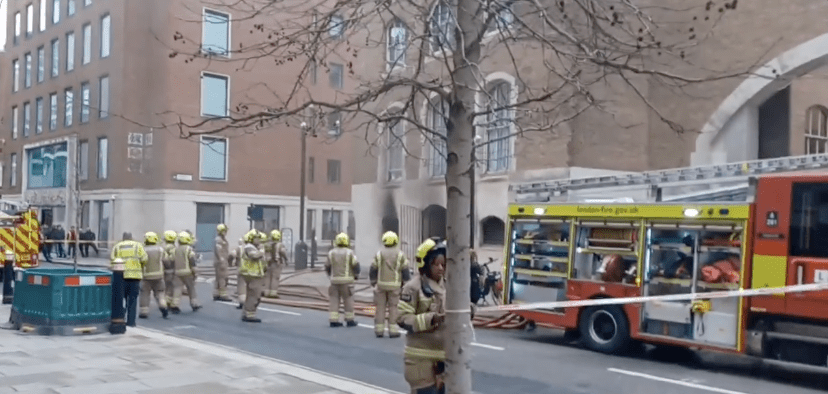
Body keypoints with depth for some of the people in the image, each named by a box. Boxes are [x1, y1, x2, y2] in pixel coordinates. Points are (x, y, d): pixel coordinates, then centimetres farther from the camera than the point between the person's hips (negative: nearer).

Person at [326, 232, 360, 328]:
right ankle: (349, 320, 11)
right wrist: (356, 275, 12)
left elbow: (327, 266, 10)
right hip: (346, 280, -3)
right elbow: (356, 265, -5)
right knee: (348, 300, 5)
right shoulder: (349, 253, -7)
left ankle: (333, 320, 2)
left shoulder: (331, 253, 4)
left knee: (334, 300, 6)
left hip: (334, 280, 3)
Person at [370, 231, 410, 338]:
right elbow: (405, 271, 0)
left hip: (381, 285, 1)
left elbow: (373, 271, 6)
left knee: (380, 307, 6)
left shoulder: (379, 254, 3)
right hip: (394, 285, -1)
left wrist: (373, 283, 18)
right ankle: (393, 330, 1)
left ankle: (379, 330, 8)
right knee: (393, 307, 2)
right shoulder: (400, 255, 0)